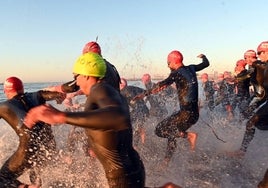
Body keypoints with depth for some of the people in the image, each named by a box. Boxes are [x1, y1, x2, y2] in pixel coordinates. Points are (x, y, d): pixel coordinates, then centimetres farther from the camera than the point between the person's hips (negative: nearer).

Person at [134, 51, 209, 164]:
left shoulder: (177, 73, -11)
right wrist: (203, 56, 50)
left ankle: (189, 135, -7)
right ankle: (167, 161, 20)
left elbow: (162, 85, -25)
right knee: (171, 133, 20)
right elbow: (206, 64, 29)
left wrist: (145, 94, -27)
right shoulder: (191, 69, 10)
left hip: (186, 114, -9)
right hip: (195, 114, 9)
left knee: (159, 130, -1)